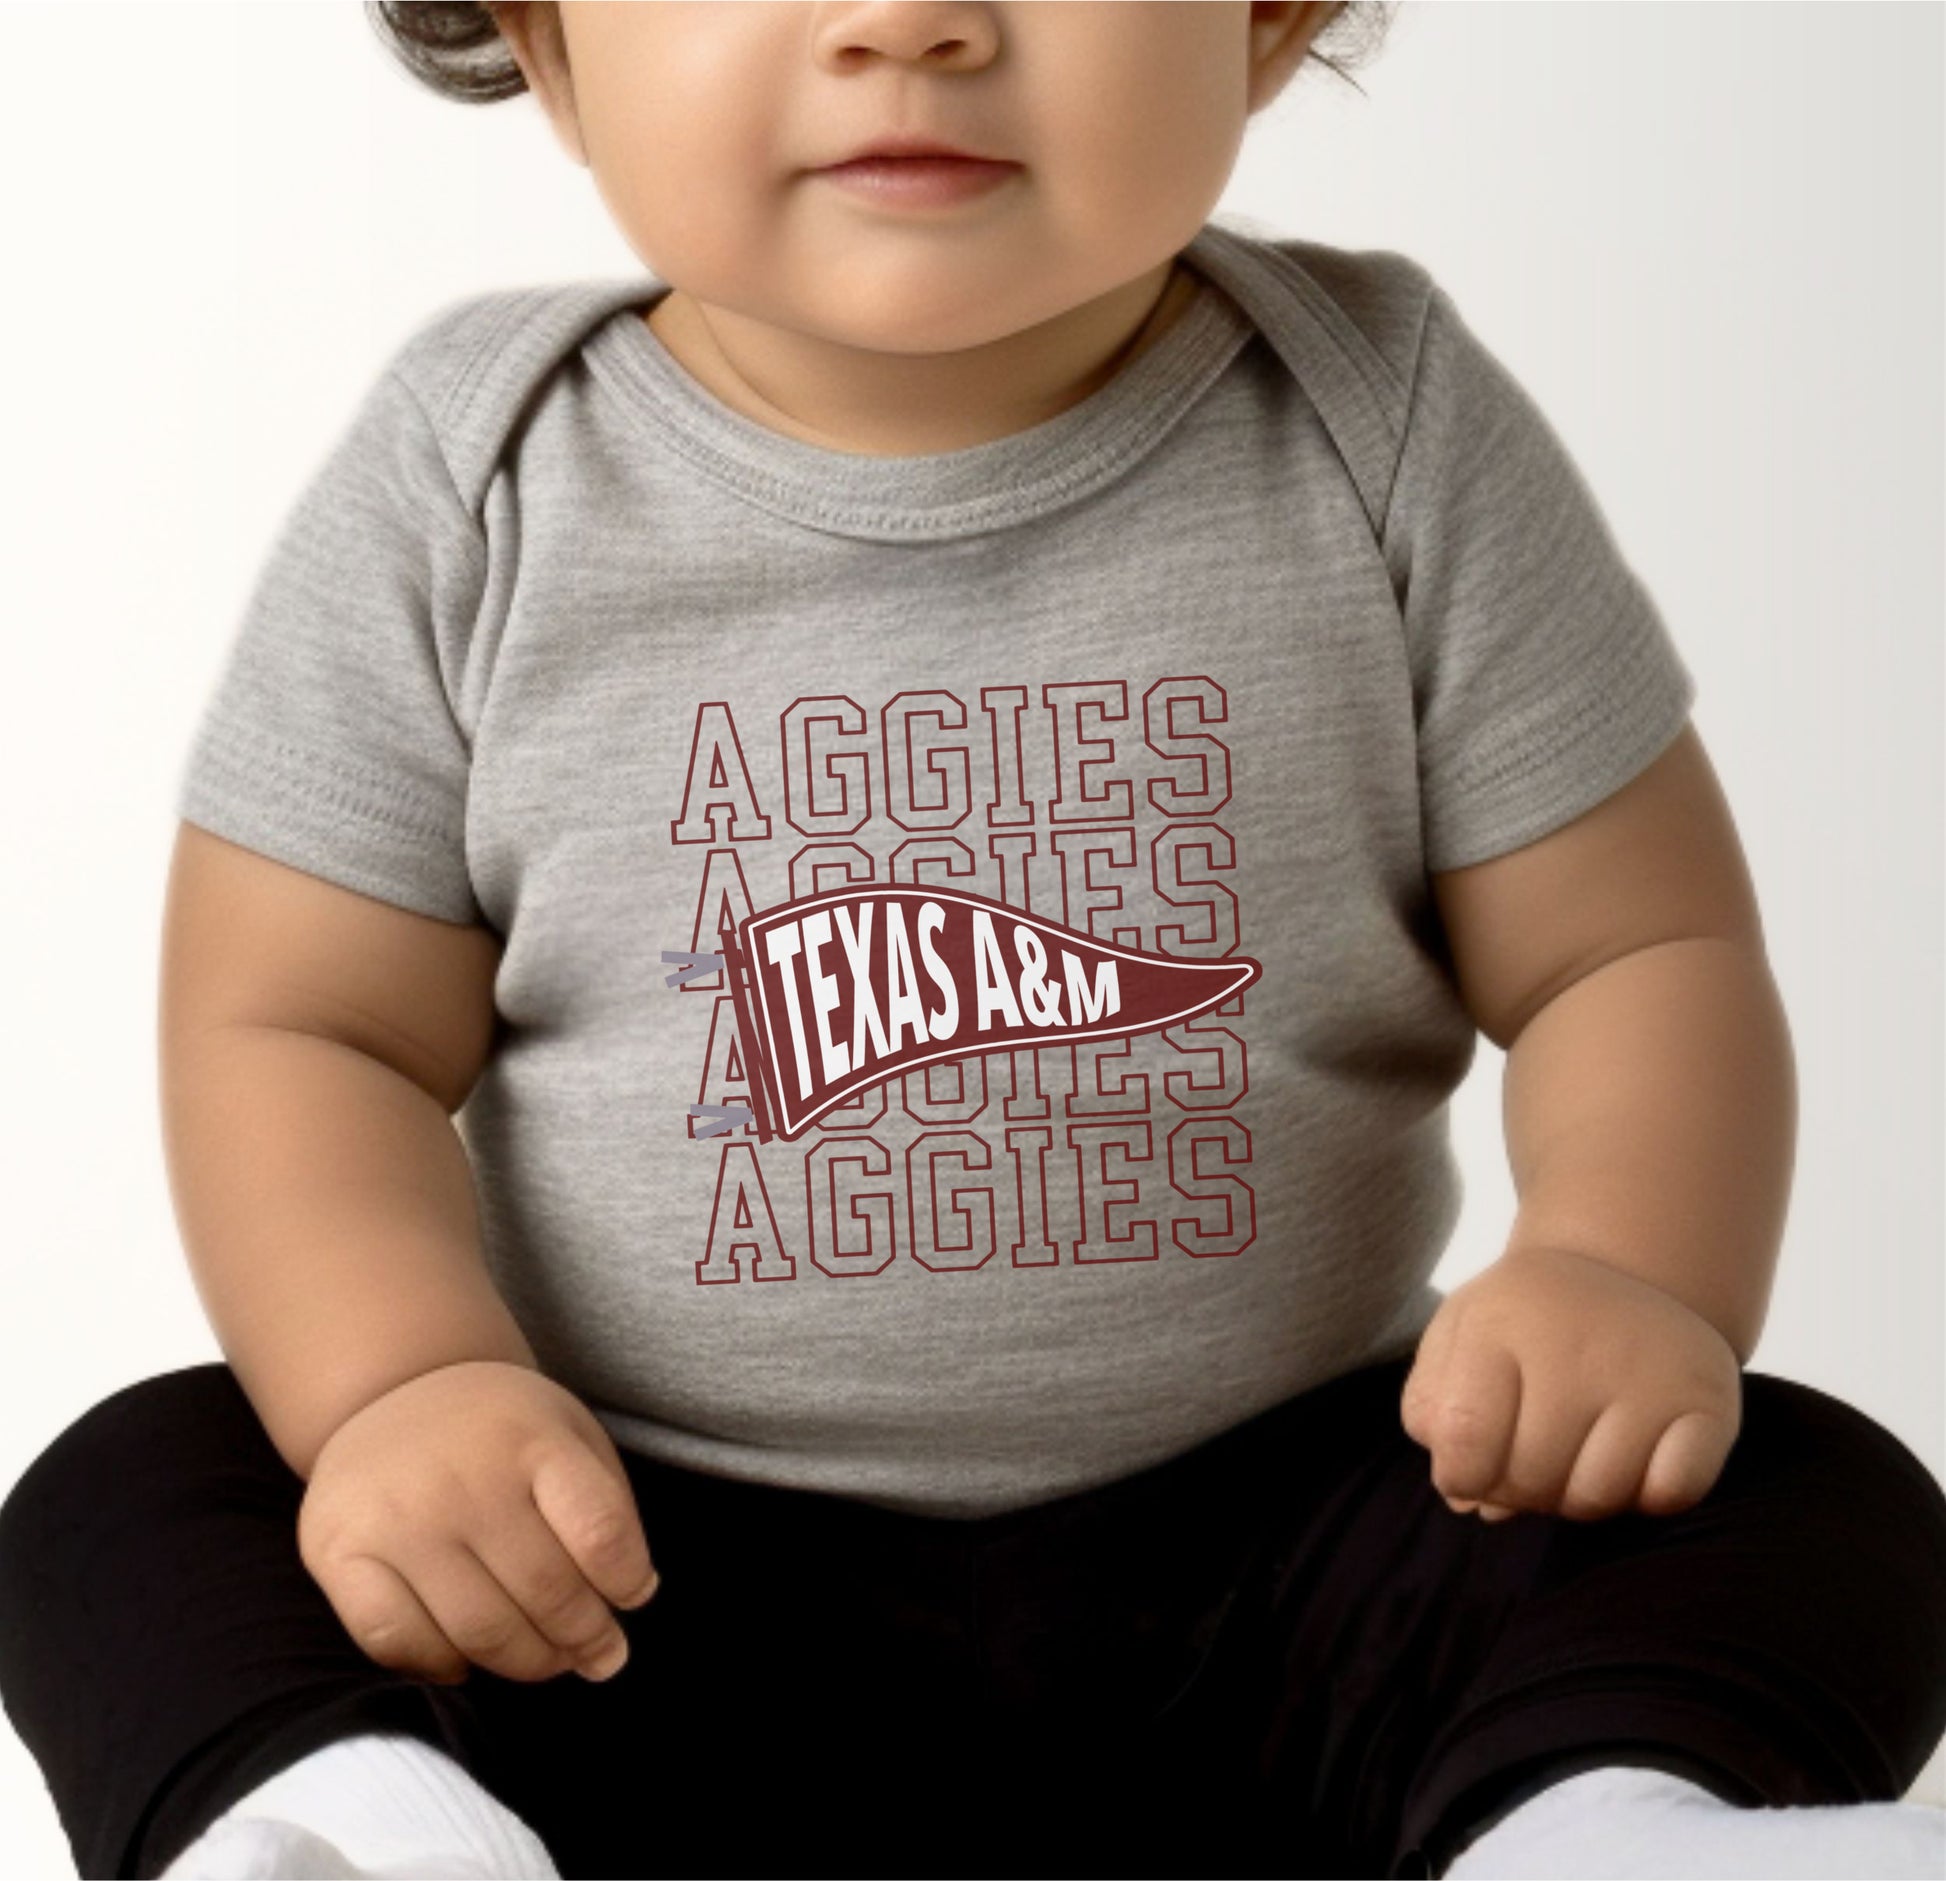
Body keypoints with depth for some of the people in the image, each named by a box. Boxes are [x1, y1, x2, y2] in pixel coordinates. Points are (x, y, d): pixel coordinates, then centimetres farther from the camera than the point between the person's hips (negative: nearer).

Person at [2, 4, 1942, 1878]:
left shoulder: (1393, 436, -3)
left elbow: (1638, 947, -1)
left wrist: (1630, 1272, -22)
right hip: (635, 1565, 1)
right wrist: (402, 1383, -21)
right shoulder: (471, 491, -3)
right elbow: (293, 1027, -2)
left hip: (1270, 1556, 0)